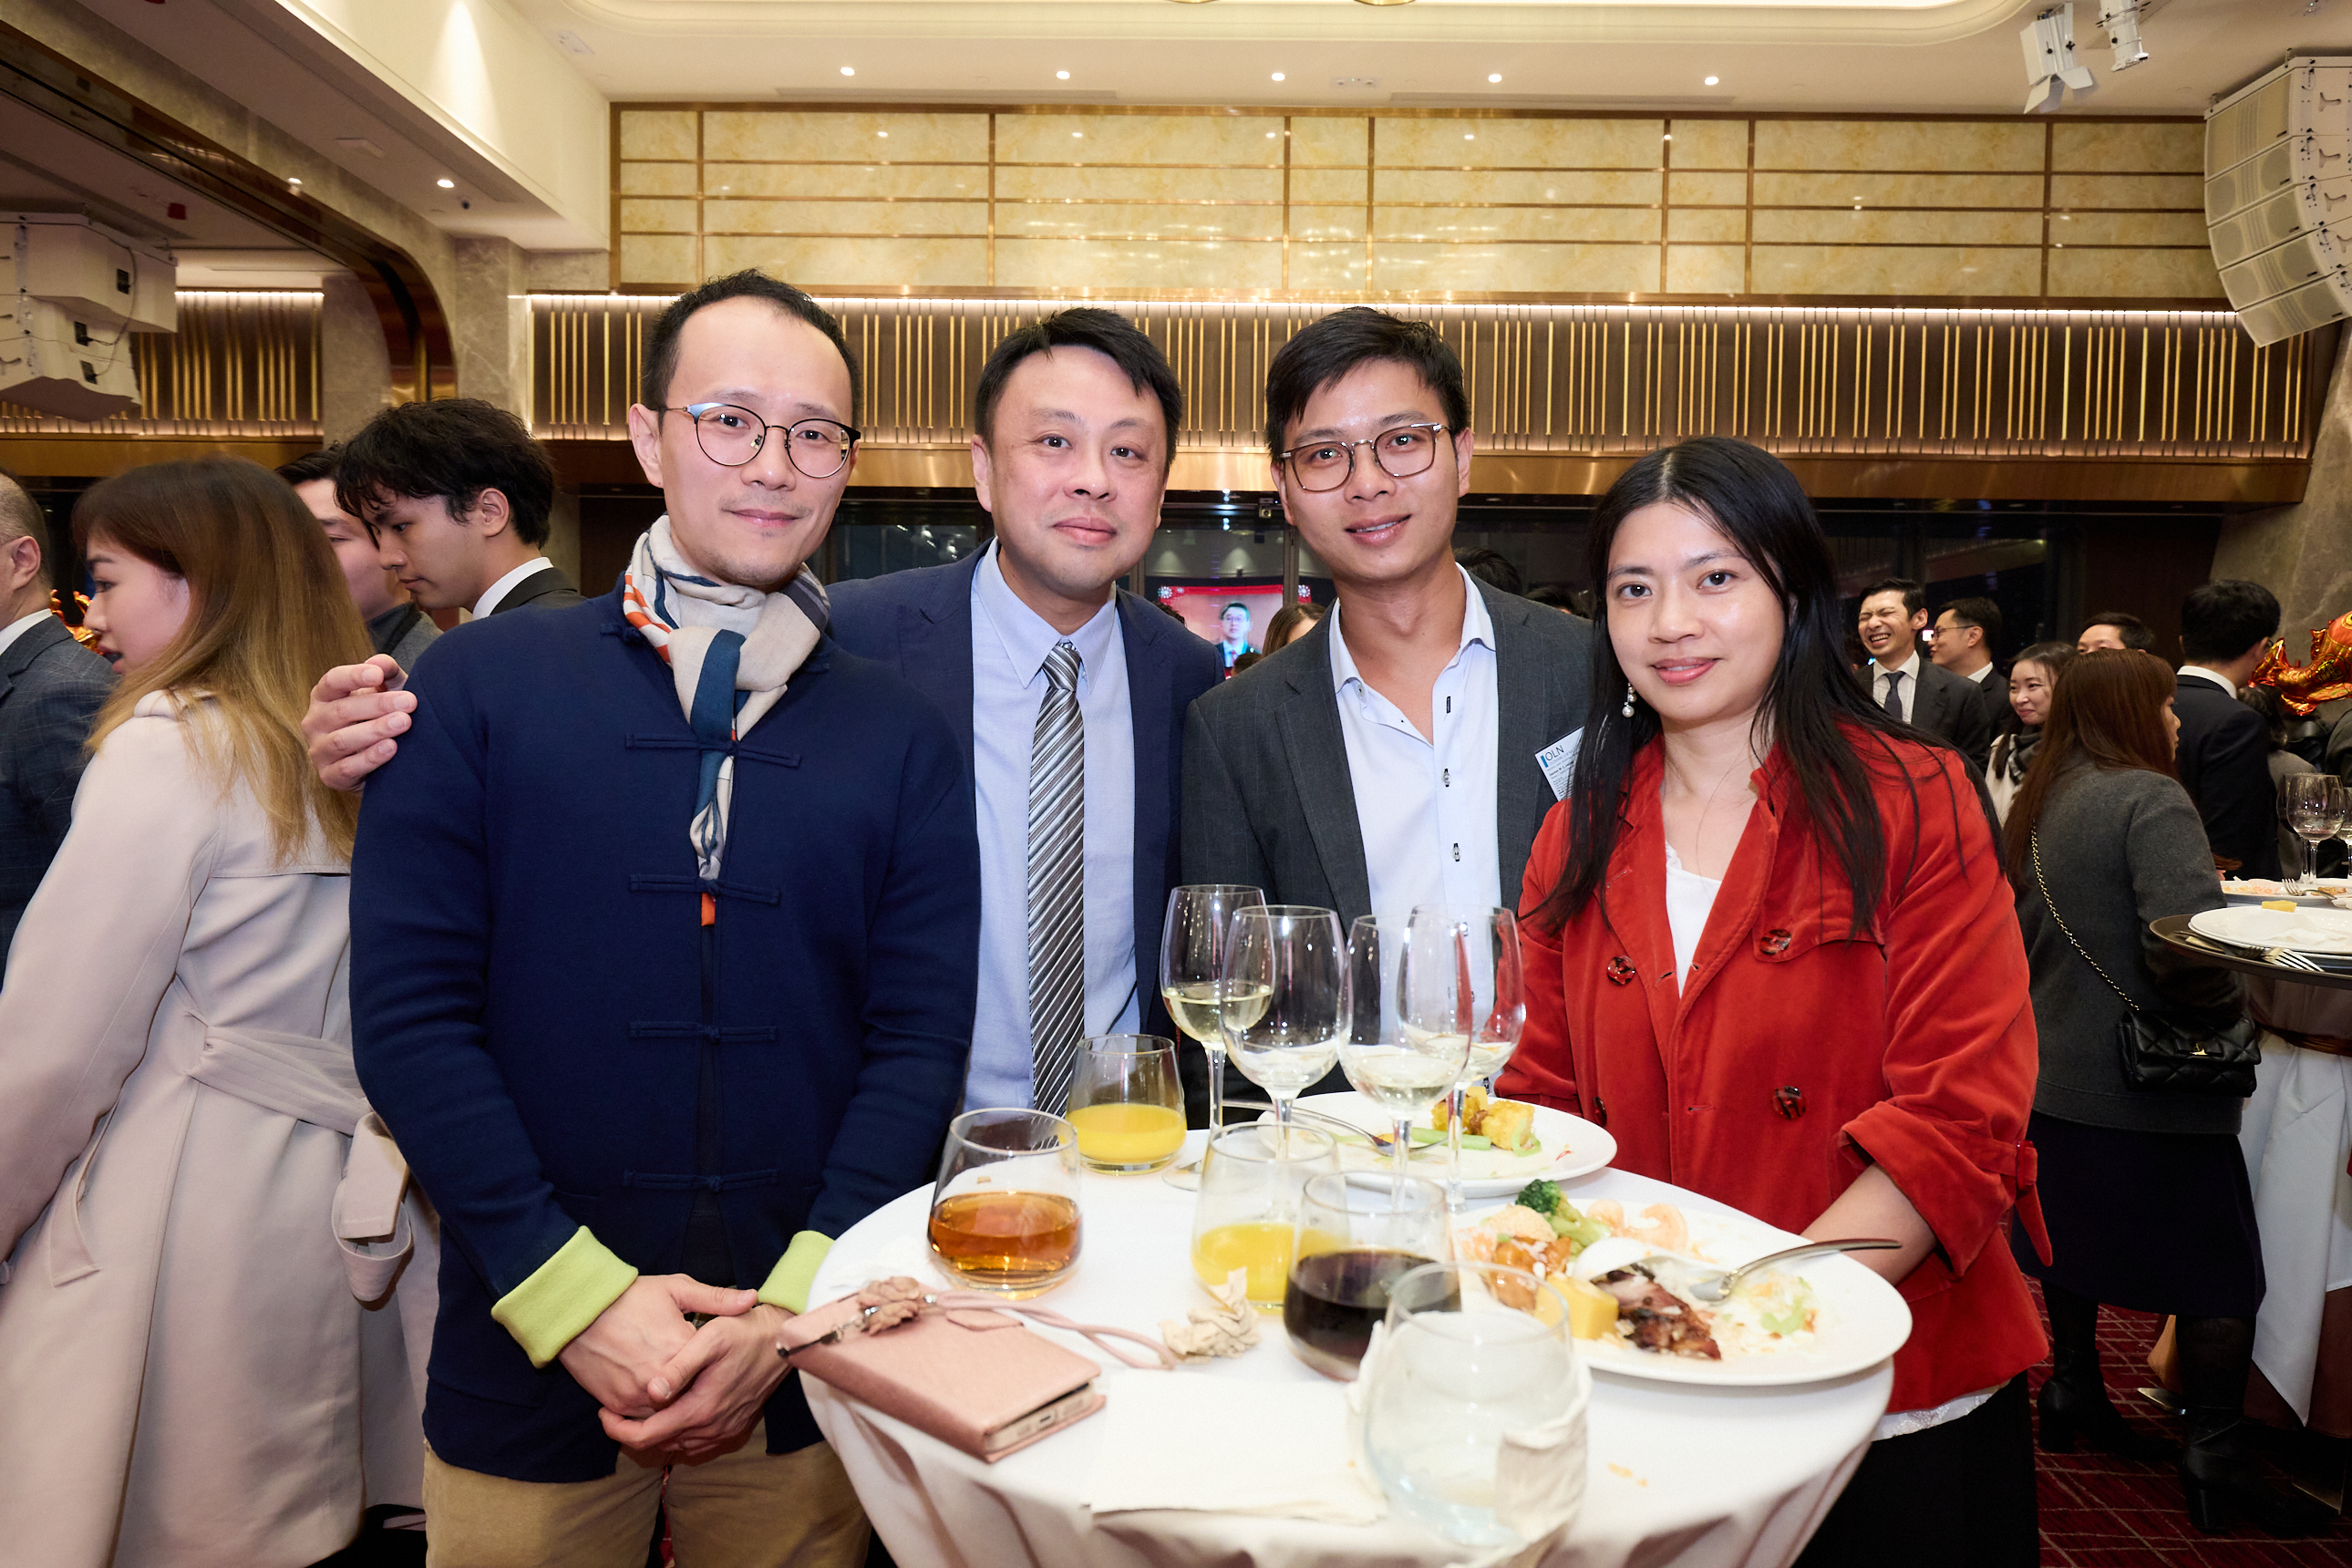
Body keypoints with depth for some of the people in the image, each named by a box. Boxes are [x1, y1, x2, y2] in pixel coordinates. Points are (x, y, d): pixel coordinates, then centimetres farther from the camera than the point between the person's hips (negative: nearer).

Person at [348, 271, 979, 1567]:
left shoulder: (901, 735, 0)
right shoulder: (478, 686, -3)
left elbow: (921, 1041, -2)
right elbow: (411, 1010, -7)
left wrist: (793, 1308, -12)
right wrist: (575, 1296, -13)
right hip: (525, 1365, -1)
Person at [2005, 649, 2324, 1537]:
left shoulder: (2040, 804, 9)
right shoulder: (2149, 799, -17)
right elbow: (2186, 944, -27)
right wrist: (2227, 1015, -11)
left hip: (2055, 1071, 8)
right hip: (2147, 1089, -8)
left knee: (2078, 1235, 20)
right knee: (2218, 1270, 5)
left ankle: (2074, 1396, 31)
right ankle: (2216, 1458, 13)